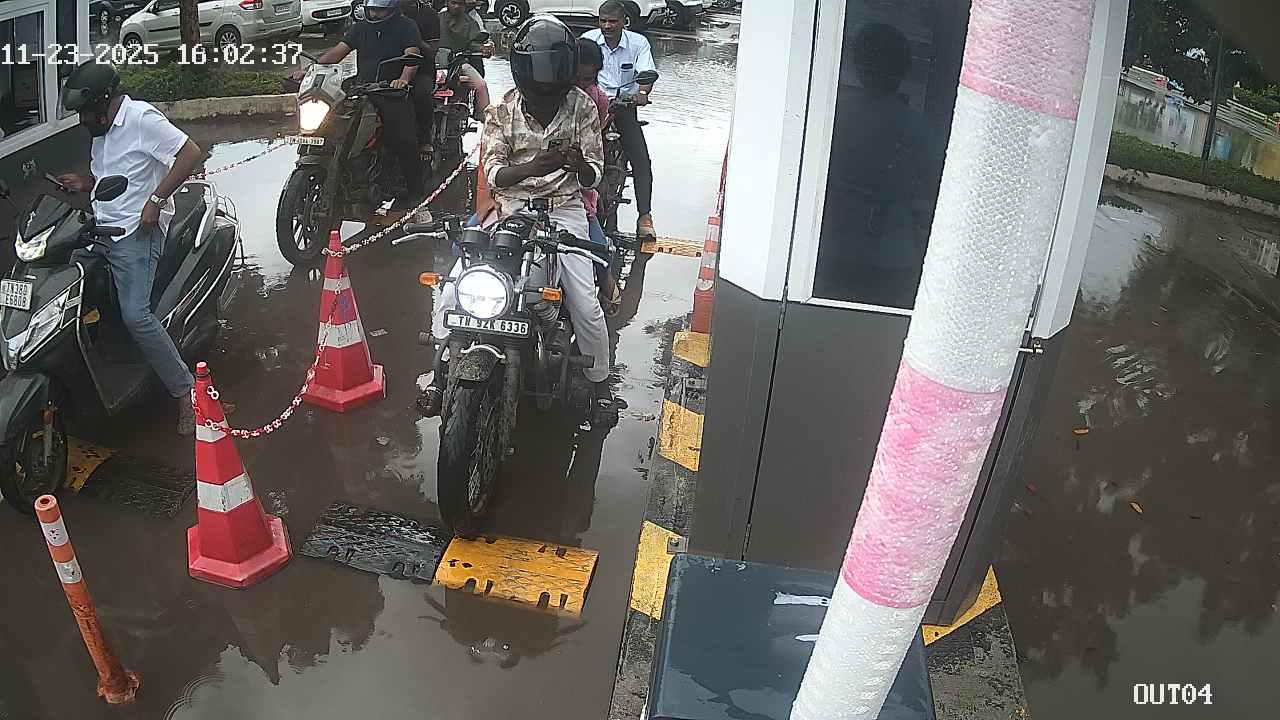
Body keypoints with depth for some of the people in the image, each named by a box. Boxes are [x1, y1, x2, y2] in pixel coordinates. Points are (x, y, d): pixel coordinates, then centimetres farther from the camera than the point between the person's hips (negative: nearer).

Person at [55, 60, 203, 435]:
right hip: (98, 230, 10)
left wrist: (156, 199, -21)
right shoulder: (101, 131, 19)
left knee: (136, 316, -21)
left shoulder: (142, 118, -10)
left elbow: (191, 153, -19)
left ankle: (185, 391, -11)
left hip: (136, 233, -10)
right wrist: (84, 182, 12)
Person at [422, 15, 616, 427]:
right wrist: (537, 165, -31)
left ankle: (601, 384, 8)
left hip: (563, 208, -1)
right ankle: (442, 370, 11)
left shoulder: (582, 107, -1)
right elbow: (494, 173, -11)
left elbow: (593, 177, -2)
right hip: (509, 207, 1)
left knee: (585, 304, -15)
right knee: (455, 287, -11)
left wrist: (579, 165, -29)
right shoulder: (503, 111, -2)